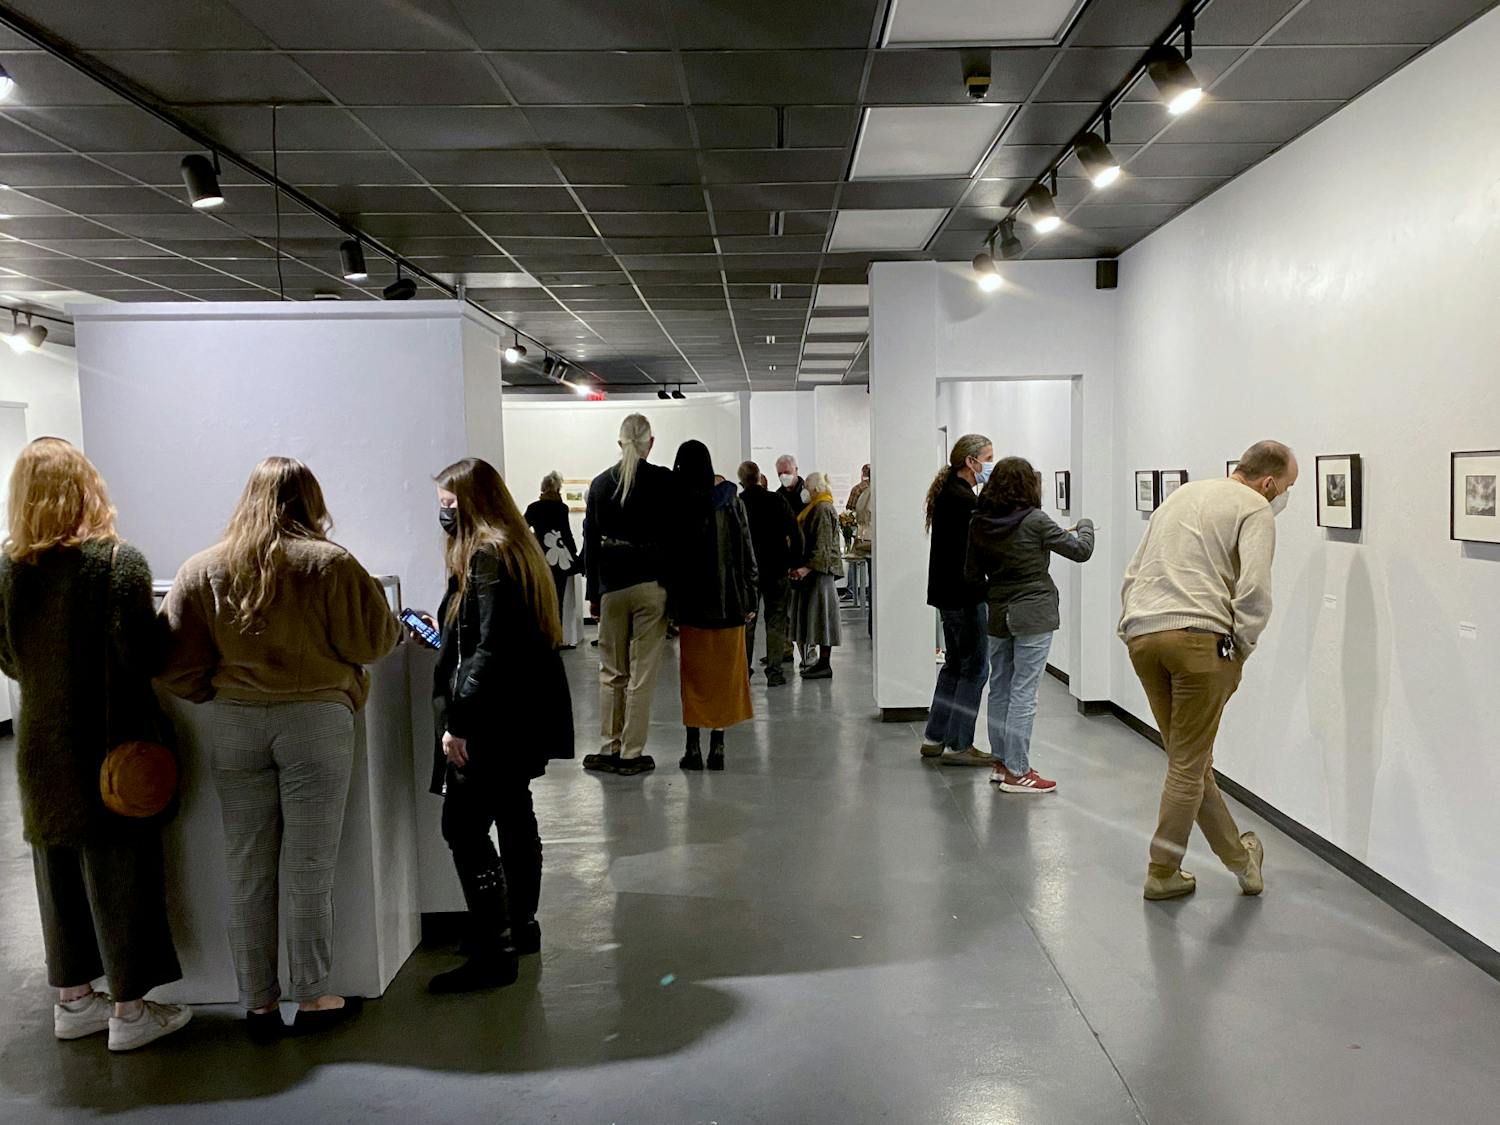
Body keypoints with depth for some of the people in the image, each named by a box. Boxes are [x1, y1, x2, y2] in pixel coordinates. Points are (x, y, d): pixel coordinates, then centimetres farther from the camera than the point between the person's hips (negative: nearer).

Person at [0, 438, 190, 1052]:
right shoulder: (119, 561, -16)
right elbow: (139, 656, -19)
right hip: (109, 741, -5)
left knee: (58, 869, 16)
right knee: (120, 869, 5)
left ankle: (73, 999, 30)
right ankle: (130, 1010, 14)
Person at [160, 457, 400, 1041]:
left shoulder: (203, 569, 3)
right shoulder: (329, 562, -7)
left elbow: (176, 664, 1)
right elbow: (372, 641, -6)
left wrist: (221, 691, 17)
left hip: (234, 724, 4)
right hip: (315, 720, -3)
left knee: (248, 872, 12)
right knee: (310, 872, 6)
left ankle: (258, 1003, 21)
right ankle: (312, 997, 16)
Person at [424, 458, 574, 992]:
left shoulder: (486, 557, -17)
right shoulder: (514, 549, 13)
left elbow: (491, 651, -24)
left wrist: (457, 722, -22)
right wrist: (446, 633, 22)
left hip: (493, 721, -11)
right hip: (522, 715, 11)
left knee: (465, 829, -6)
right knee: (514, 814, 19)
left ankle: (494, 952, -1)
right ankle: (520, 925, 32)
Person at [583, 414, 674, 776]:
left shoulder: (600, 484, 4)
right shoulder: (664, 481, -6)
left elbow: (591, 541, 6)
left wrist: (594, 593, 12)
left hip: (611, 584, 3)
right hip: (651, 583, -3)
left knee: (611, 672, 13)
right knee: (642, 674, 2)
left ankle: (611, 749, 17)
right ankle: (632, 754, 5)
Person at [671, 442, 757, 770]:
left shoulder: (674, 504, -5)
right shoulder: (730, 502, -2)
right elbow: (747, 555, -2)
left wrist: (670, 606, 2)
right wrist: (749, 601, 3)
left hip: (690, 604, 0)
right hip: (728, 603, 1)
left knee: (693, 677, 9)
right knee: (724, 675, 9)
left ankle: (694, 748, 10)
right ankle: (717, 748, 10)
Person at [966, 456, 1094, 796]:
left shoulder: (979, 523, 1)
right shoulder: (1034, 521, -13)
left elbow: (971, 573, 8)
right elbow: (1081, 550, -5)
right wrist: (1085, 526, 15)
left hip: (997, 614, 6)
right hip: (1033, 614, -6)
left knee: (1000, 688, 15)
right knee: (1023, 691, -2)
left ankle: (1001, 761, 25)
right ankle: (1016, 772, 2)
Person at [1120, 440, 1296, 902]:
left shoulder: (1181, 495, 25)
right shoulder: (1255, 509, 2)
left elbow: (1132, 574, 23)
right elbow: (1254, 590, -12)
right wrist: (1241, 650, 0)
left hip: (1140, 635, 7)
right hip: (1198, 637, -7)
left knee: (1189, 757, 16)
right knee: (1189, 764, 5)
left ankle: (1237, 855, 29)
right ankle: (1163, 873, 13)